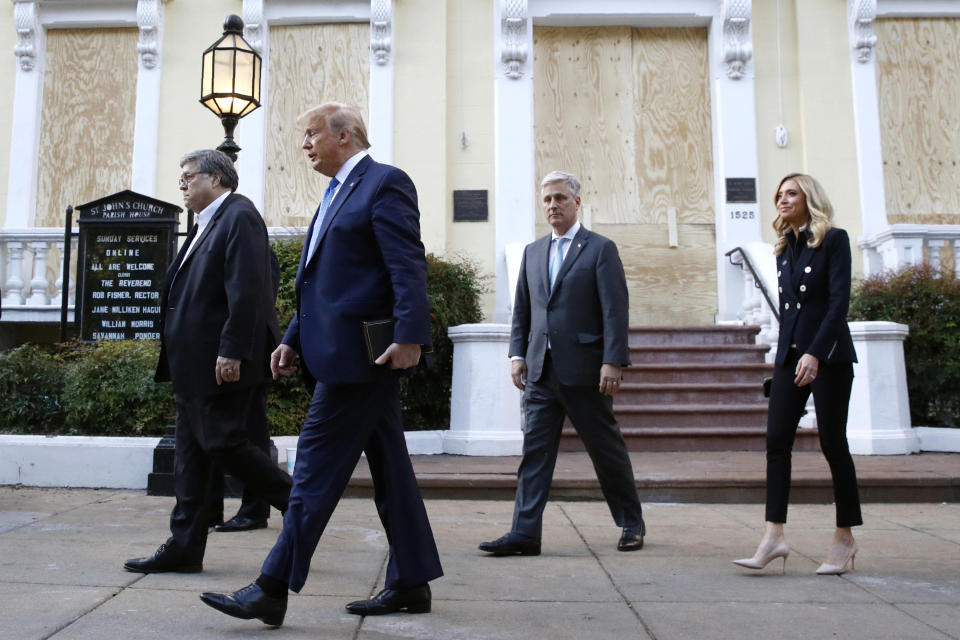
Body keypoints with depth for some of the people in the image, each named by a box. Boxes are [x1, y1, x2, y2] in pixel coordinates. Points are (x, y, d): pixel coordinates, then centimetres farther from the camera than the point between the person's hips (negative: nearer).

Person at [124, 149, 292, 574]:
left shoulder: (239, 216, -10)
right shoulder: (206, 225, 20)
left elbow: (246, 291, -20)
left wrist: (232, 351, -25)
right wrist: (179, 361, 17)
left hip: (221, 362, -10)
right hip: (194, 364, 10)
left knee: (222, 443, -7)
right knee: (191, 451, 10)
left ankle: (296, 503, 9)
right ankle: (184, 548, 16)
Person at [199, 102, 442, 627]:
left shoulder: (384, 182, -7)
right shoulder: (337, 194, 22)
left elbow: (408, 266, -18)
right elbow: (323, 283, 22)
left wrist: (410, 336, -27)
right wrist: (293, 340, 15)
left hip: (357, 352, -10)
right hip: (353, 354, 10)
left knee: (317, 468, -6)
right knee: (389, 468, 12)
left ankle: (273, 590, 2)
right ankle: (410, 583, 21)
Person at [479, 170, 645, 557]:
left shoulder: (600, 249, -2)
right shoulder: (533, 252, 15)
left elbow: (615, 310, -8)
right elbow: (522, 310, 17)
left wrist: (613, 362, -16)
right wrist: (518, 354, 7)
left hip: (584, 371, -4)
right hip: (541, 371, 5)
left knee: (607, 449, 8)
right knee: (534, 451, 0)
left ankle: (631, 523, 26)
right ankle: (525, 533, 3)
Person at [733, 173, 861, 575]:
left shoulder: (833, 239, -4)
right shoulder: (784, 248, 15)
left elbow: (839, 301, -14)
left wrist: (815, 354, -23)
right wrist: (790, 353, 13)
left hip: (828, 353, -6)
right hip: (789, 354, 6)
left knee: (832, 442, 0)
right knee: (777, 441, -4)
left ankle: (845, 537, 13)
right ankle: (774, 536, -5)